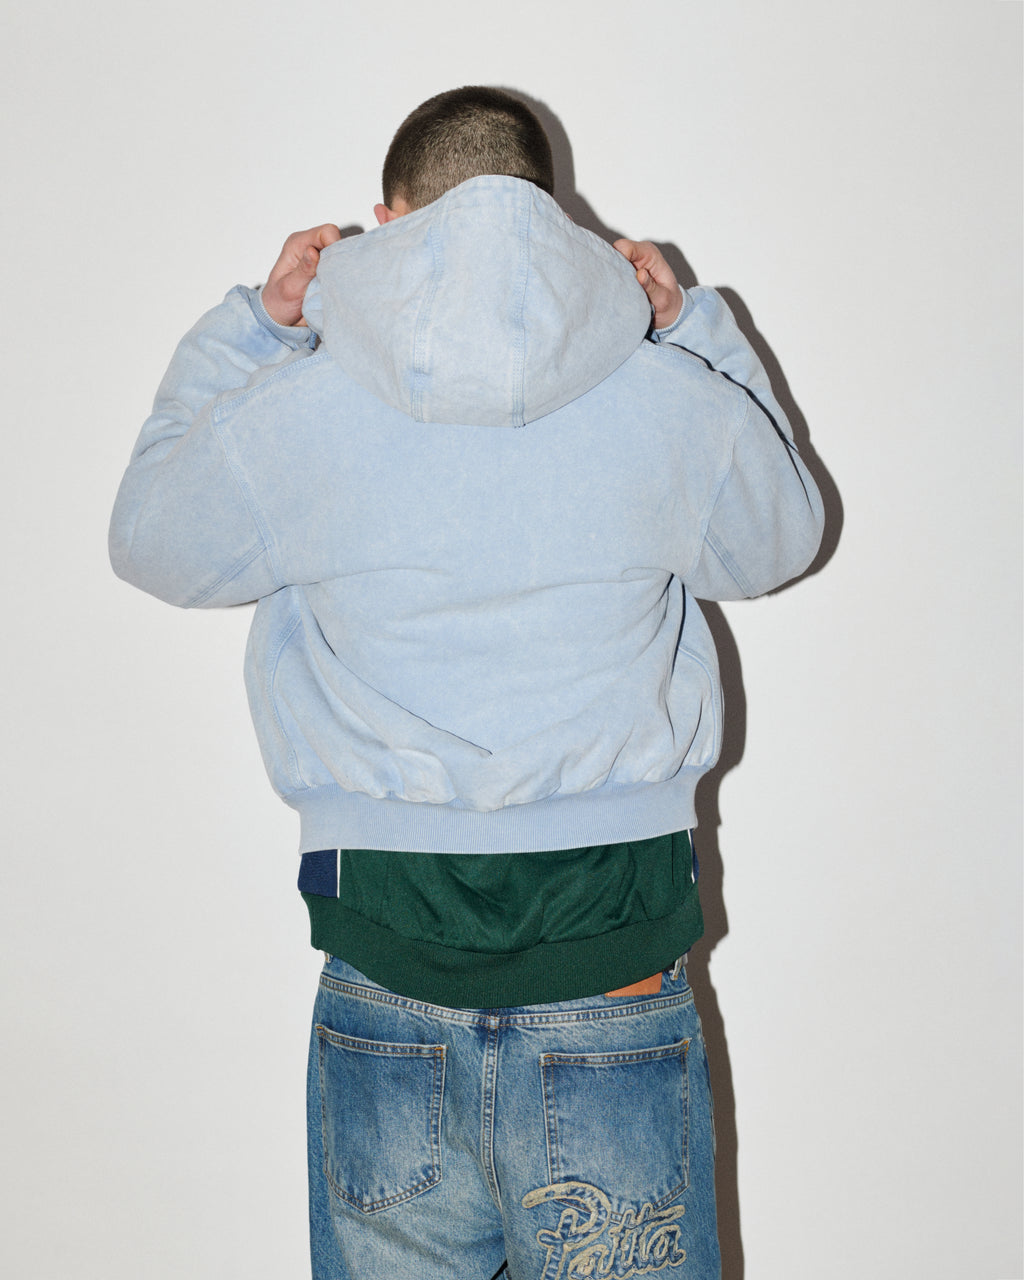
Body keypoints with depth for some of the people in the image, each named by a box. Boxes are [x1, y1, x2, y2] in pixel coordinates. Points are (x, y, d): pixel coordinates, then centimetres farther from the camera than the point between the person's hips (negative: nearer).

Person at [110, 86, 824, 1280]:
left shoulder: (291, 410, -7)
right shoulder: (677, 403, -5)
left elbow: (150, 541, 14)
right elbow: (778, 538, 17)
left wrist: (252, 322, 17)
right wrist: (693, 330, 21)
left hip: (385, 989, 0)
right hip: (616, 990, 0)